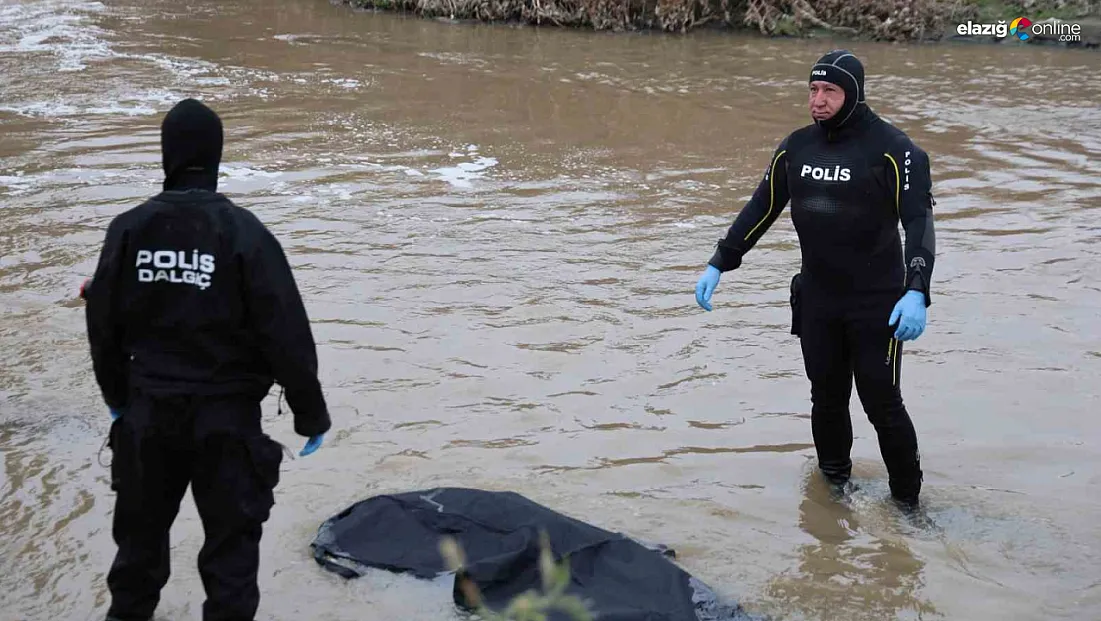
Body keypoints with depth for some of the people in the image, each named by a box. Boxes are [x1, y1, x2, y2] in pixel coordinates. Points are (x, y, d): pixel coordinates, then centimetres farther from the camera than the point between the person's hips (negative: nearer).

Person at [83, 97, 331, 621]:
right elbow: (286, 333, -15)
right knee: (230, 534, 6)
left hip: (149, 411, 4)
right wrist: (311, 414, -4)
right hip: (227, 415, -4)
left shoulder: (128, 229, -5)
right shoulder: (243, 233, -16)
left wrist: (117, 395, 21)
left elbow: (103, 324, 4)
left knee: (142, 521, 23)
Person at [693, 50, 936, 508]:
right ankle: (834, 484, 30)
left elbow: (919, 220, -17)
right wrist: (718, 265, 9)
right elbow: (761, 209, 13)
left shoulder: (892, 149, -12)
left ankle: (907, 502, 14)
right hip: (816, 303, 5)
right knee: (827, 401, 11)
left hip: (877, 304, -5)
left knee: (882, 405, -2)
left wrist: (916, 293, -29)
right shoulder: (796, 147, 5)